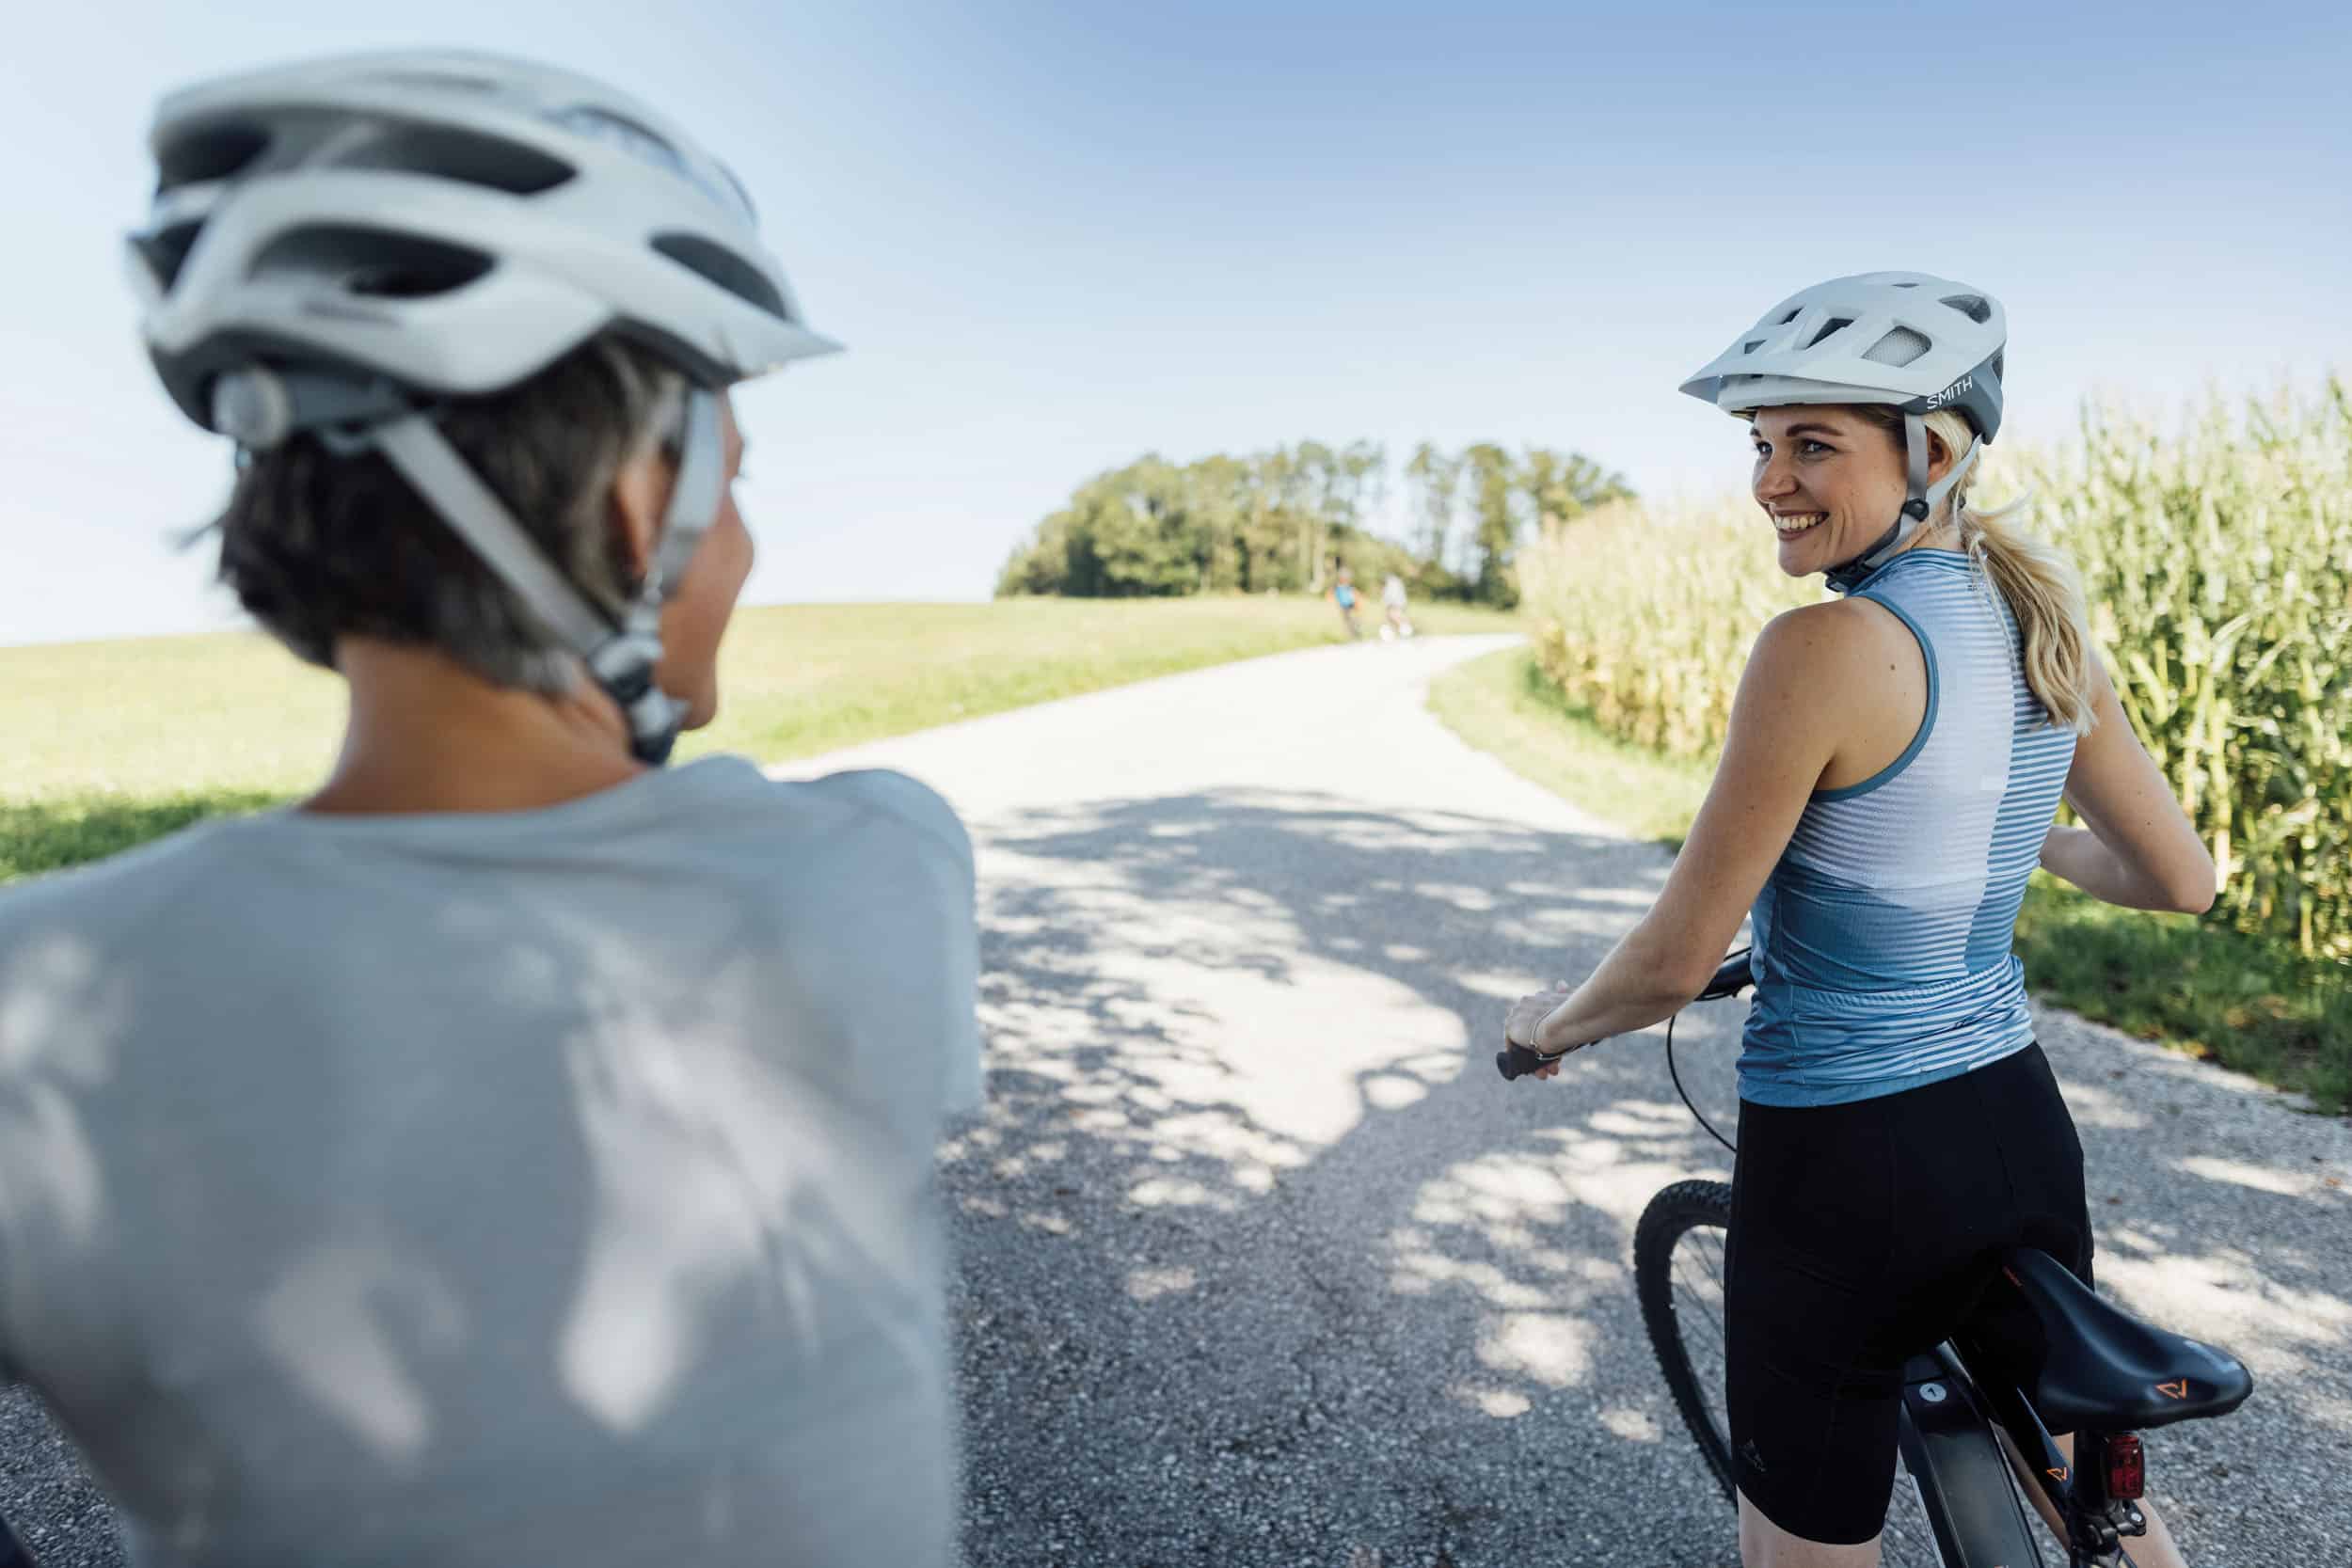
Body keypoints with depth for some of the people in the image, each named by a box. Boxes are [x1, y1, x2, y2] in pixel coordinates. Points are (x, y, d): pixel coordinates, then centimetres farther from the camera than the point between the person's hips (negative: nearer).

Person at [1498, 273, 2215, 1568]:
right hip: (2022, 1133, 7)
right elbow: (2180, 880, 11)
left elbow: (1676, 962, -19)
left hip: (1847, 1168, -7)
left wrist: (1550, 1022, 1)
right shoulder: (2042, 622, 0)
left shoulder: (1824, 647, -23)